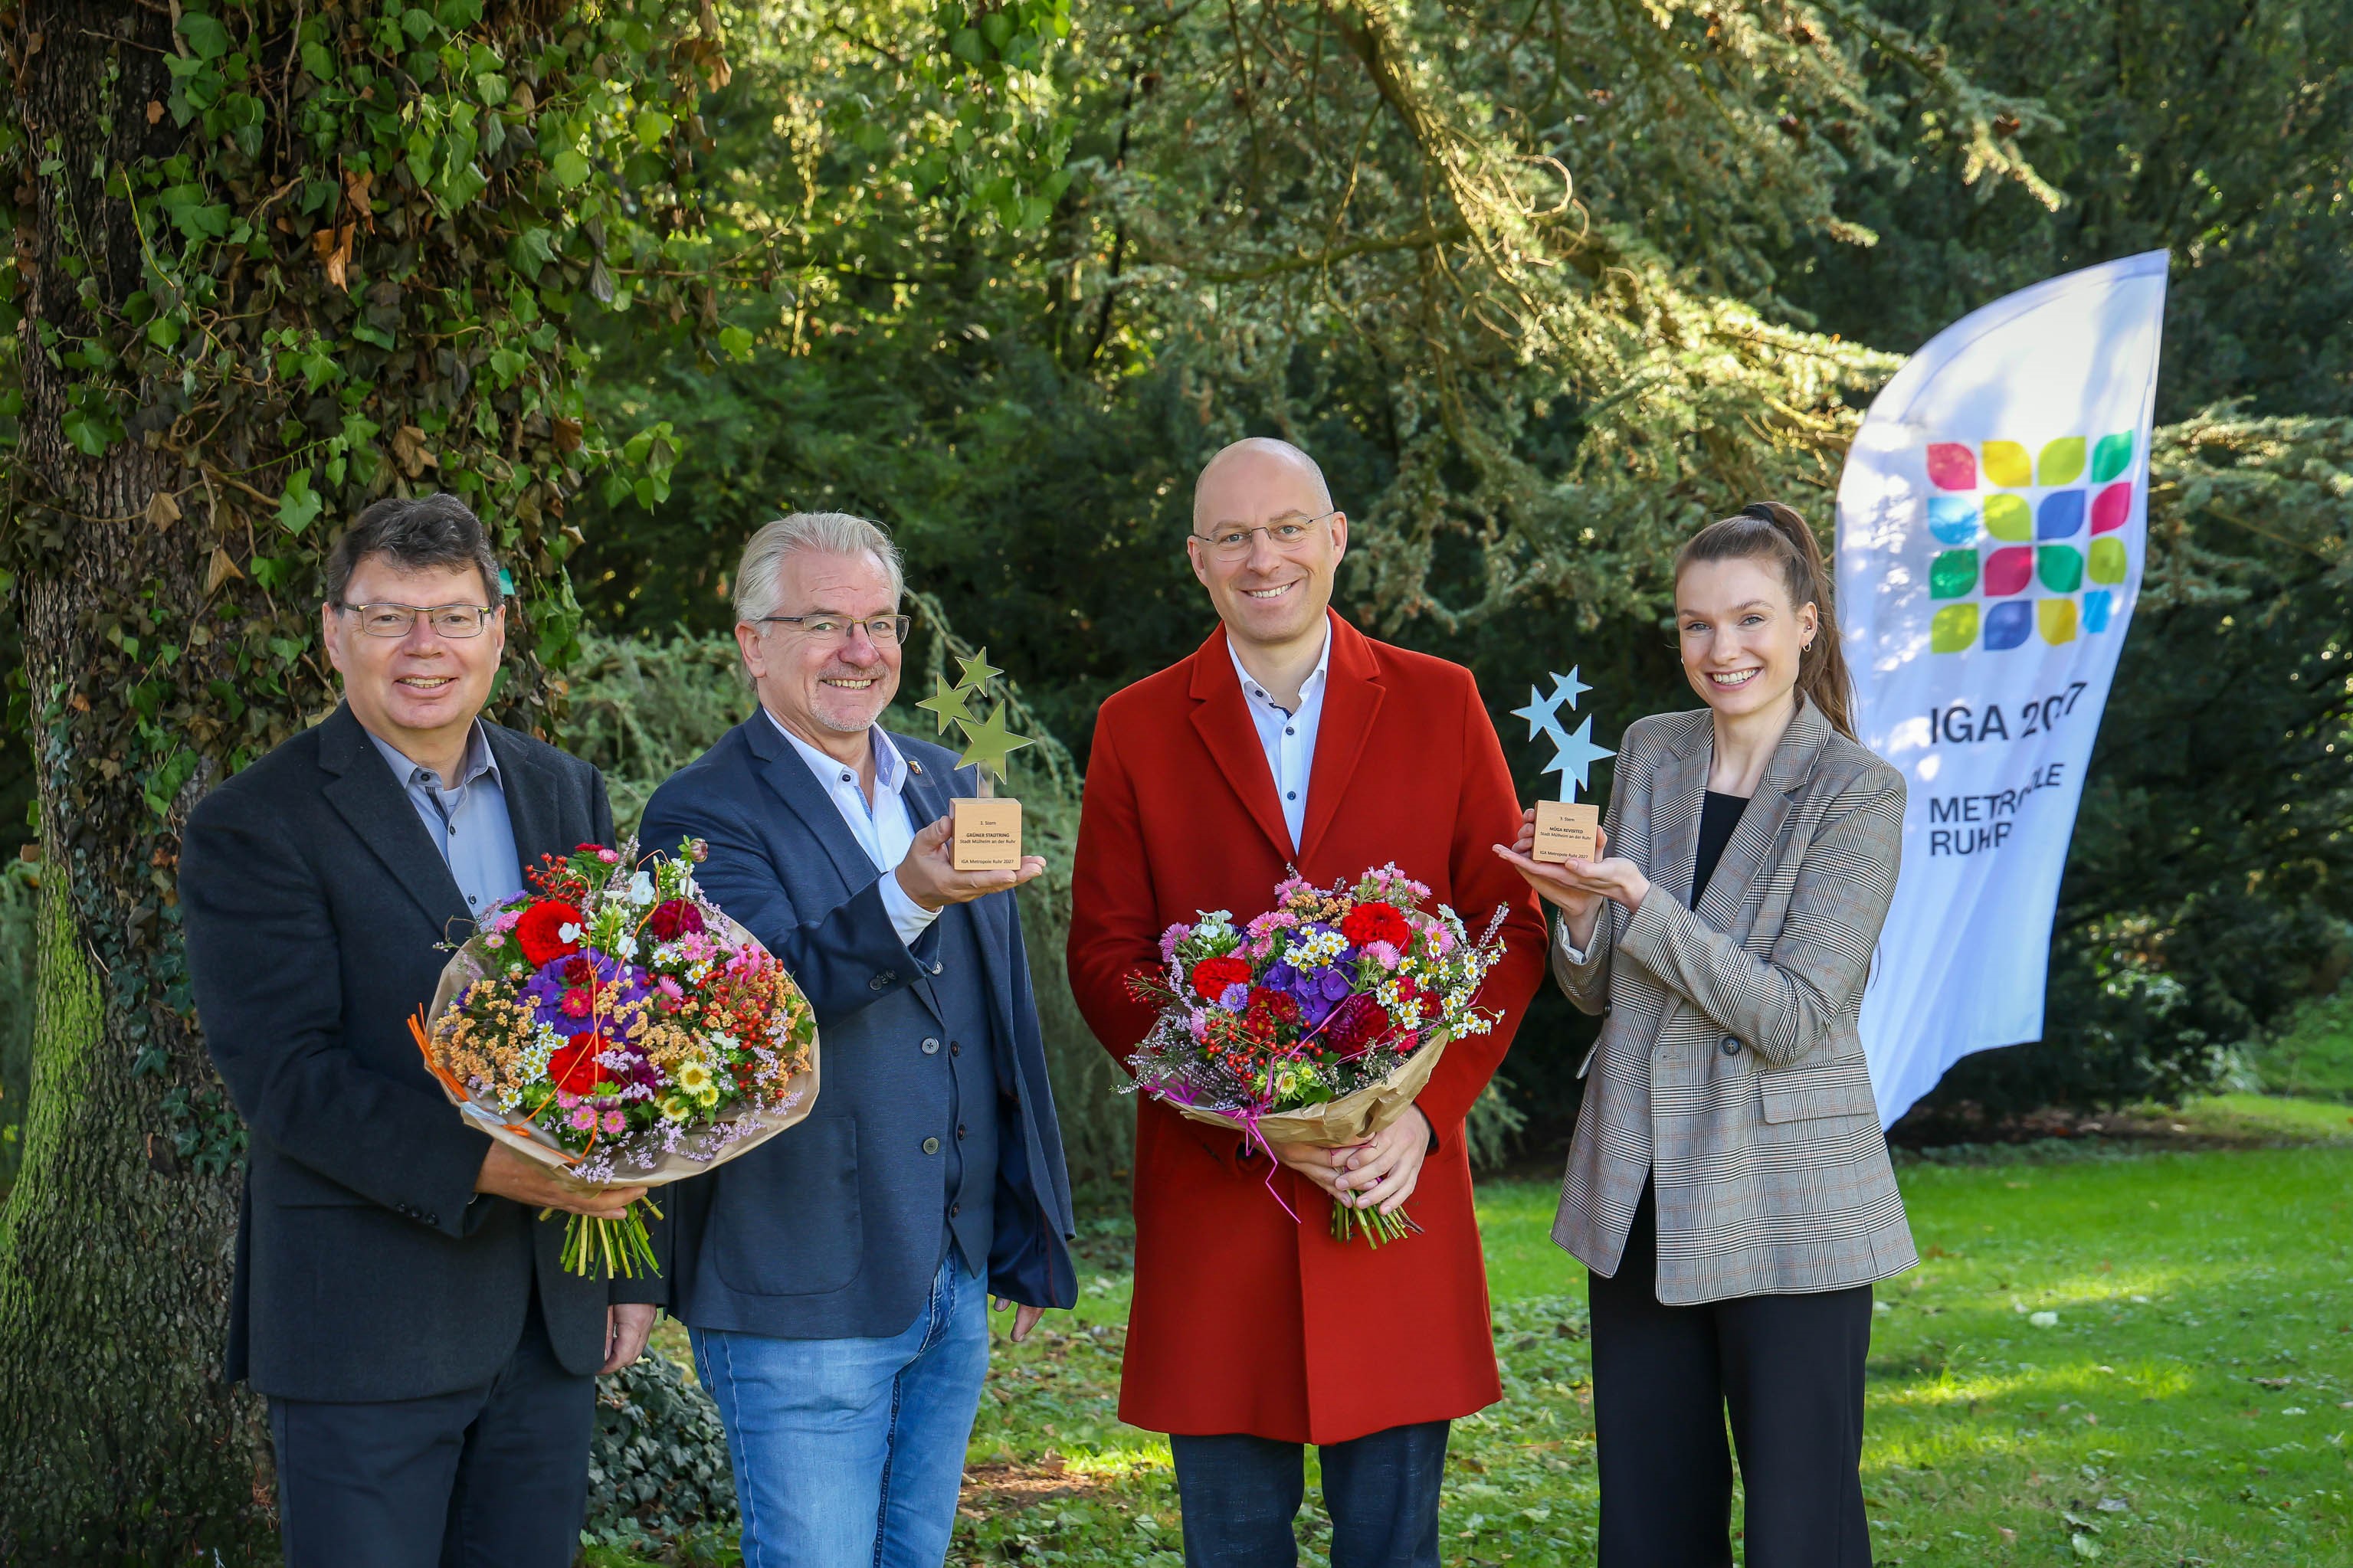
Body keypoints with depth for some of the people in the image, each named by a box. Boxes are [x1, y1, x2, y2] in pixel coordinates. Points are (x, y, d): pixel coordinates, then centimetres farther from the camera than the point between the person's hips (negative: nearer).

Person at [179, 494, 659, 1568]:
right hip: (362, 1320, -5)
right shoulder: (252, 827, -7)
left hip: (552, 1314, 5)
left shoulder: (566, 795, 12)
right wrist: (482, 1166, -26)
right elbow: (281, 1073, -16)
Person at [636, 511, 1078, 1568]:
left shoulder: (946, 789, 13)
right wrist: (908, 898, -42)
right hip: (801, 1306, -6)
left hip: (953, 1285, 6)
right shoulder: (703, 814, -8)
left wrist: (1027, 1240, 18)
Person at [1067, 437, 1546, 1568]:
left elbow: (1511, 930, 5)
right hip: (1213, 1196, 0)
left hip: (1398, 1184, 0)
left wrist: (1429, 1110, -9)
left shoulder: (1440, 705, 6)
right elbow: (1104, 963, 1)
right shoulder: (1139, 730, 5)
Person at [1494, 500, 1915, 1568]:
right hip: (1641, 1200, 5)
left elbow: (1791, 1019, -15)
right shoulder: (1650, 755, 8)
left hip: (1784, 1213, -5)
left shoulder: (1859, 796, -9)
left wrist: (1637, 900, -21)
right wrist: (1579, 912, -9)